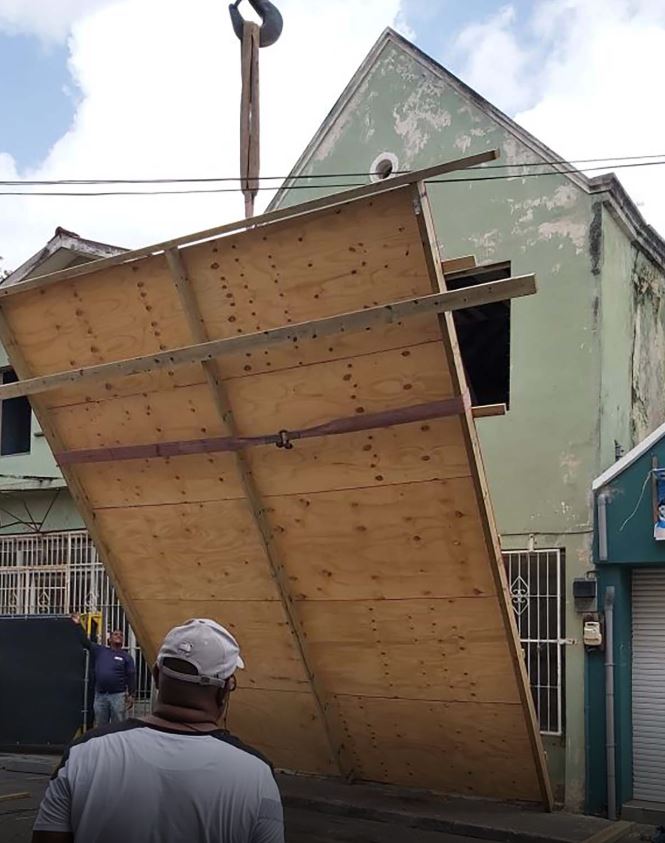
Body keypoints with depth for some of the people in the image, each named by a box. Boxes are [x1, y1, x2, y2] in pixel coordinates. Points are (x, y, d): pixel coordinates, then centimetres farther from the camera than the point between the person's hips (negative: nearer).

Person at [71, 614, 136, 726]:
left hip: (118, 696, -3)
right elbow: (86, 642, 5)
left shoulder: (126, 657, 4)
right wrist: (79, 625, -3)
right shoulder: (100, 651, 10)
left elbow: (131, 677, -1)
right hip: (100, 695, 3)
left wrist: (131, 695, -9)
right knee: (100, 726, 10)